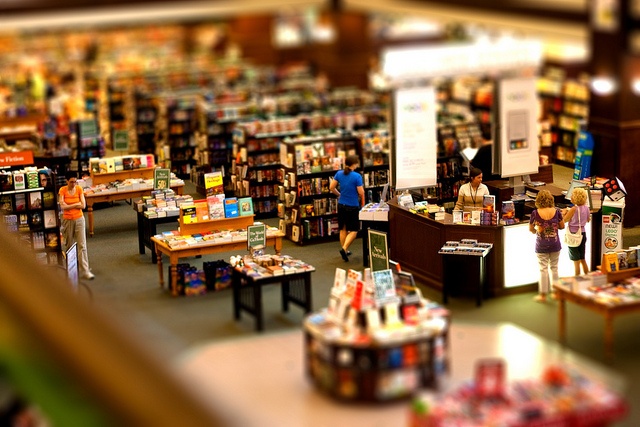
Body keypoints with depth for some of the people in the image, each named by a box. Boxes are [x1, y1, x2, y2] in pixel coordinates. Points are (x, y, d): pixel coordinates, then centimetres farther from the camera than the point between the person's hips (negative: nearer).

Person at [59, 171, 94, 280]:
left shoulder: (79, 189, -2)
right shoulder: (62, 190, -7)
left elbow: (83, 205, -8)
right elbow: (62, 206, -15)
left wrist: (68, 205, -11)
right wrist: (76, 204, -13)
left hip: (79, 219, 0)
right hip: (67, 220, 0)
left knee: (82, 245, -5)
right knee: (69, 245, 12)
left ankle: (85, 271, -8)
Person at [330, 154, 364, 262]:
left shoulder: (339, 173, -2)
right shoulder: (357, 176, -18)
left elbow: (331, 188, 3)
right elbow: (361, 193, -17)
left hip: (341, 205, 5)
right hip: (353, 206, -5)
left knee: (343, 229, 17)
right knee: (354, 230, 6)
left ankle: (344, 250, 25)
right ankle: (344, 249, -12)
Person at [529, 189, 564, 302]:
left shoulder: (535, 213, -14)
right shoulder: (556, 211, -10)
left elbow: (531, 229, -1)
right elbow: (562, 226, 2)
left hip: (541, 245, -2)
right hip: (555, 244, 2)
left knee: (543, 269, 4)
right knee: (554, 268, 15)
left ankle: (543, 295, 8)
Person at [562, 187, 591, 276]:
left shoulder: (573, 209, -20)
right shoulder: (586, 208, 0)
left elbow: (564, 220, -14)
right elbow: (588, 219, 14)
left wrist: (564, 213, 3)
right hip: (583, 233, 6)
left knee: (576, 261, 2)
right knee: (583, 259, 18)